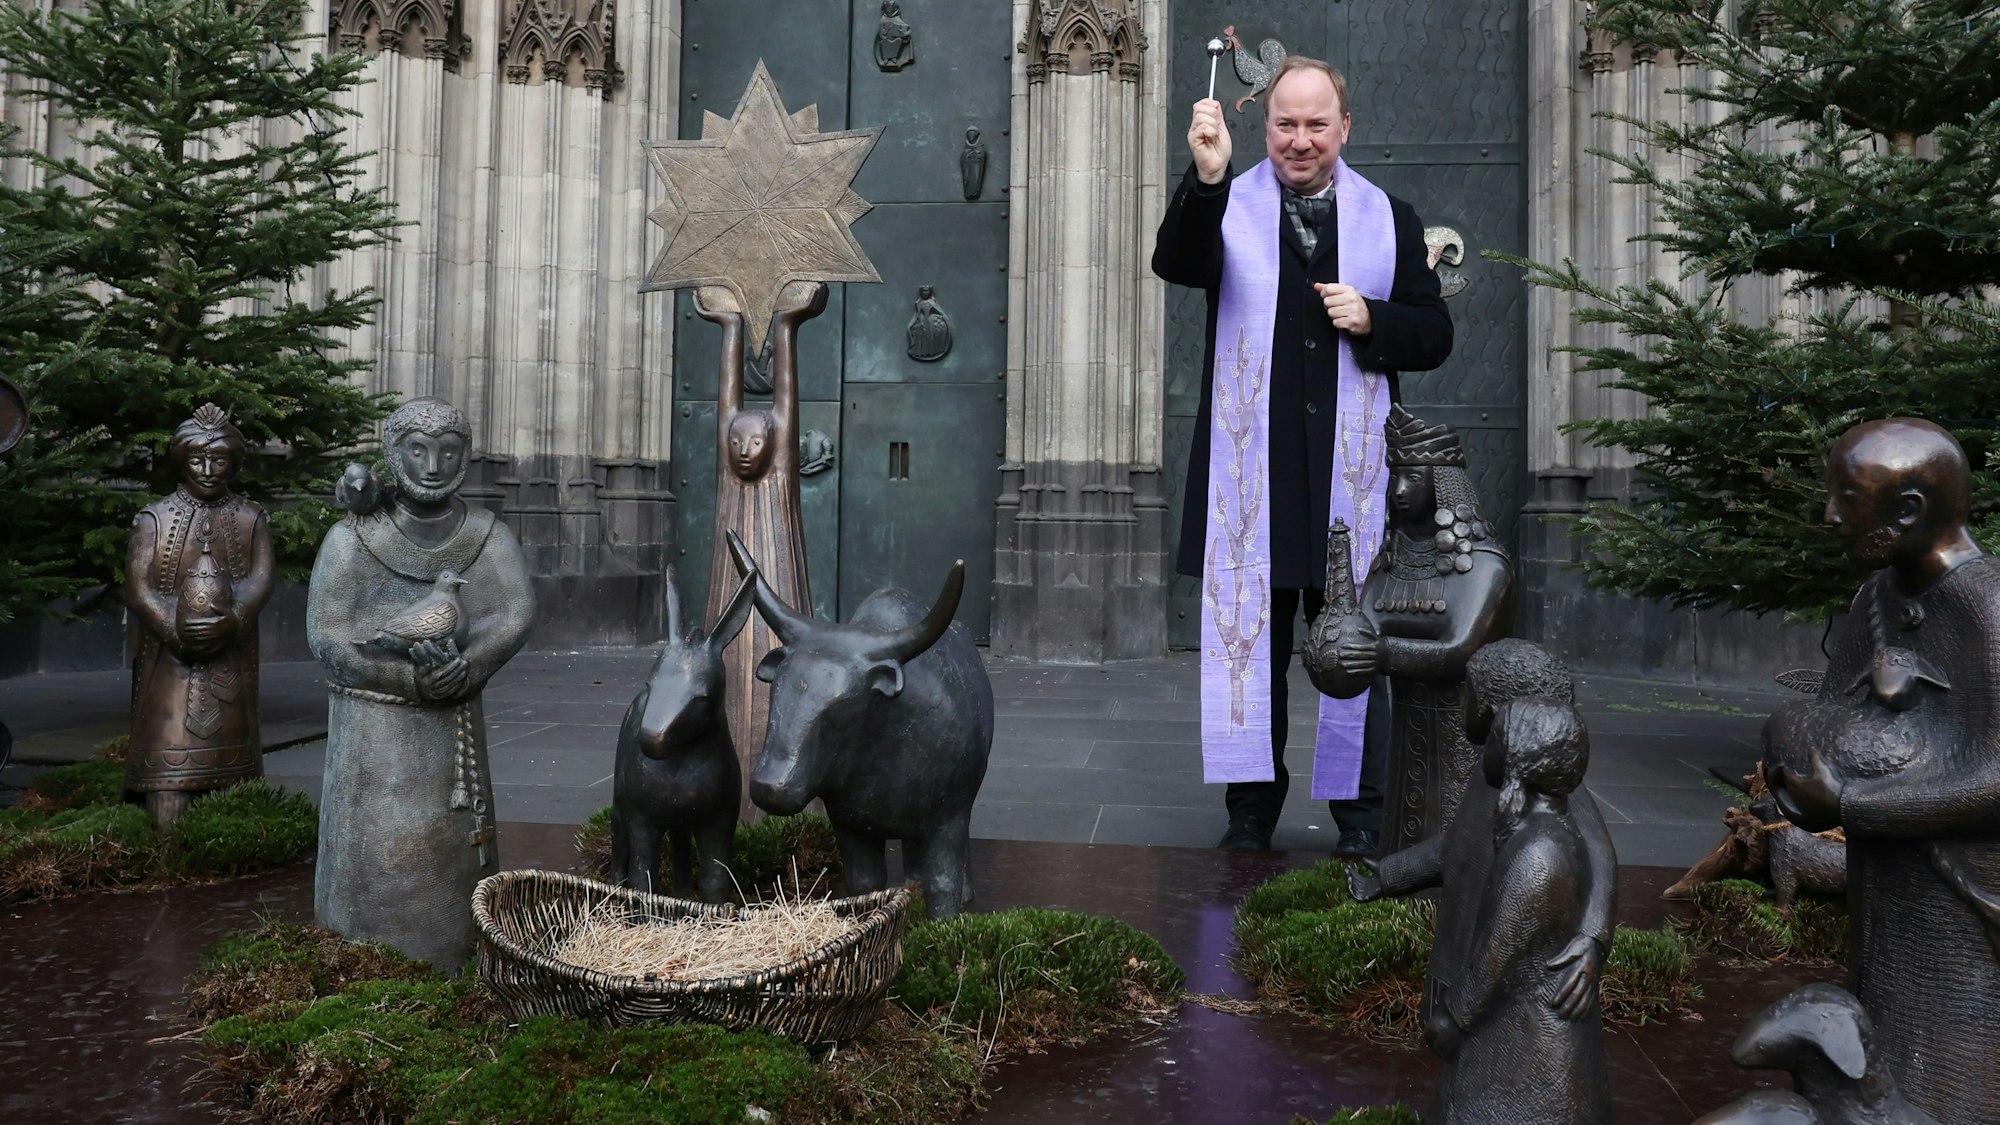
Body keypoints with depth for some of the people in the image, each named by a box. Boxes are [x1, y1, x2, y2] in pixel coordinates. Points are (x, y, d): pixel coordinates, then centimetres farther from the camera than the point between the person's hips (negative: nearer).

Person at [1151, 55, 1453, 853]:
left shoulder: (1388, 217, 11)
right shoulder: (1230, 206, 6)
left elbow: (1434, 335, 11)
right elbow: (1175, 265, -15)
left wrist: (1372, 320, -8)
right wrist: (1206, 179, -29)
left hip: (1350, 471, 1)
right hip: (1251, 472, -1)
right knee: (1250, 633, 5)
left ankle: (1359, 804, 19)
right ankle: (1253, 802, 18)